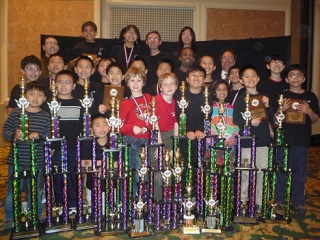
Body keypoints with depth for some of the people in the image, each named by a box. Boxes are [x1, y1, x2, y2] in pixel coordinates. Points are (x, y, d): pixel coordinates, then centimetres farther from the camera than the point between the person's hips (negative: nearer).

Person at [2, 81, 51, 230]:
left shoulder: (46, 116, -1)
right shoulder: (15, 113, -2)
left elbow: (50, 137, -5)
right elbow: (5, 132, -1)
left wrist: (39, 137, -24)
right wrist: (14, 135, -21)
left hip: (37, 162, 0)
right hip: (16, 160, 0)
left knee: (35, 193, 16)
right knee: (12, 193, 10)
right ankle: (10, 221, 29)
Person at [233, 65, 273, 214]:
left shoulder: (264, 98, 12)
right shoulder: (240, 99, 1)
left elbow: (271, 118, 12)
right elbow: (235, 120, -6)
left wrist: (267, 106, -5)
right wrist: (250, 121, -21)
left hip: (263, 141, 4)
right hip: (246, 142, -3)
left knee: (262, 172, 6)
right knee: (246, 173, 1)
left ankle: (259, 203, 19)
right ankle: (242, 202, 14)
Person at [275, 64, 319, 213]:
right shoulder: (282, 96, 5)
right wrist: (282, 109, -15)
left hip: (302, 140, 1)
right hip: (283, 139, -1)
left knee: (300, 172, 6)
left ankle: (298, 202, 18)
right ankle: (280, 201, 15)